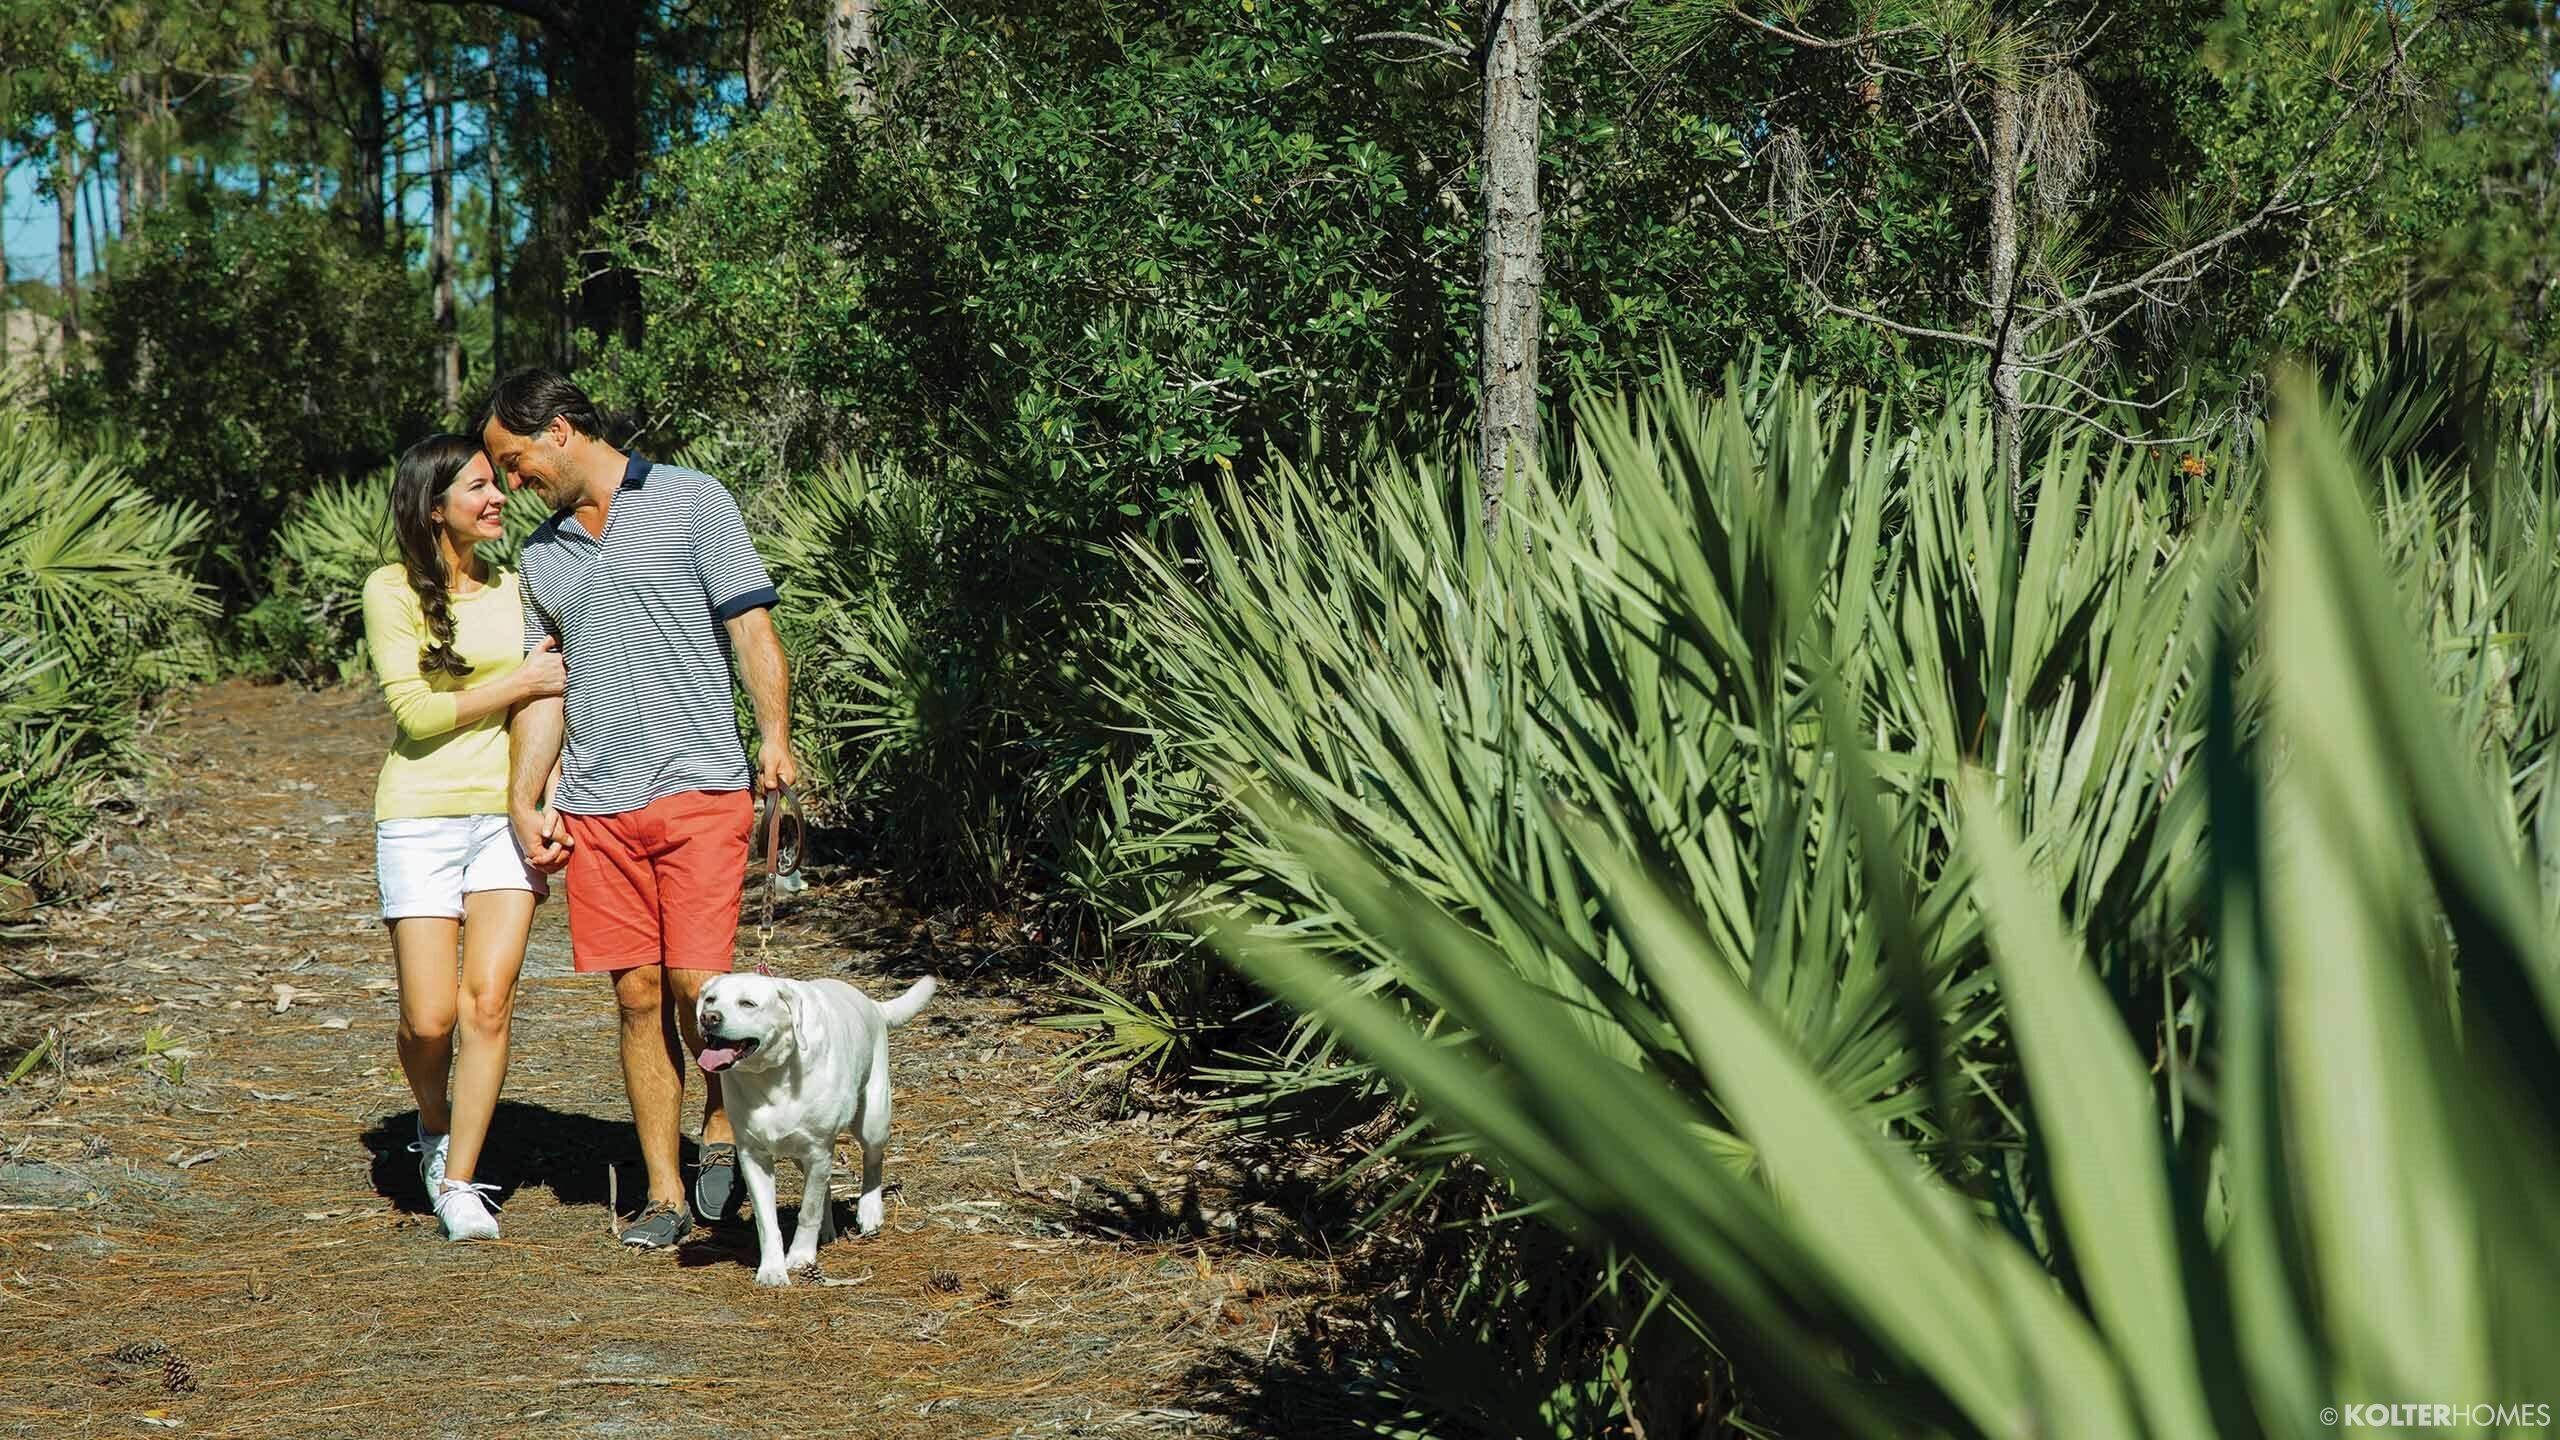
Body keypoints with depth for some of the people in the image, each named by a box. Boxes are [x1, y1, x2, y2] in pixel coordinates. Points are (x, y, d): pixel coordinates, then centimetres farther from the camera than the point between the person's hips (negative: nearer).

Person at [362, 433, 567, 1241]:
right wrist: (519, 684, -10)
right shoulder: (392, 591, -3)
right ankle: (434, 1124, 28)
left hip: (508, 811, 3)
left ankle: (460, 1183, 0)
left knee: (489, 1001, -8)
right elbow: (415, 710, -10)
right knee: (430, 1019, -4)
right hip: (422, 817, -3)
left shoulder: (512, 590, 12)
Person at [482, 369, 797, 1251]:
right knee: (637, 997, 3)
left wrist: (775, 735, -16)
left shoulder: (691, 501, 2)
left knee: (694, 983, -12)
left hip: (699, 788, -5)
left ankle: (724, 1129, 15)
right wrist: (524, 800, 10)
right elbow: (543, 685, 19)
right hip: (596, 806, 5)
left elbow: (751, 625, -3)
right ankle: (665, 1192, 10)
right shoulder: (540, 555, 17)